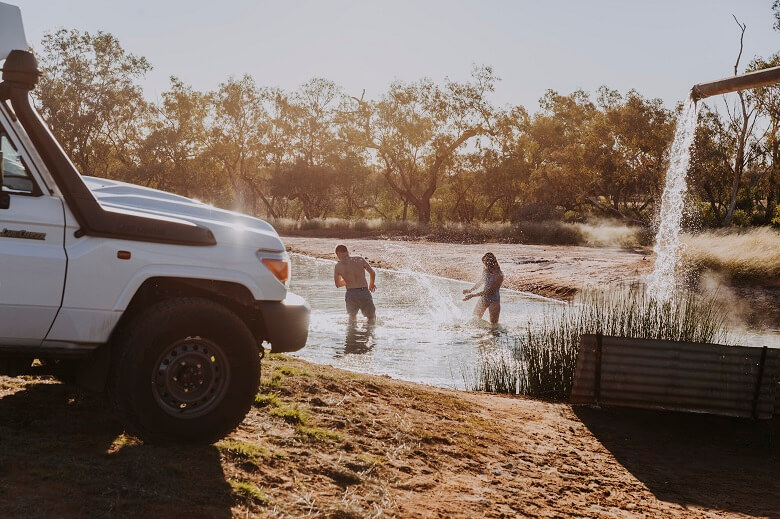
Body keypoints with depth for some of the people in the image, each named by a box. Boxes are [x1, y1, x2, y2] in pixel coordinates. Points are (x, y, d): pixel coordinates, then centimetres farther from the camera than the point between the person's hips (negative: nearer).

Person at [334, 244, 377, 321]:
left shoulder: (337, 267, 3)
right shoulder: (359, 259, 1)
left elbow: (337, 285, 14)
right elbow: (372, 273, 2)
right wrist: (371, 284, 21)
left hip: (351, 294, 1)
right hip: (364, 292, -1)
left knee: (352, 318, 27)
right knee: (372, 318, 14)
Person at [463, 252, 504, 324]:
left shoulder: (499, 275, -23)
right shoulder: (485, 271, -4)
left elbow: (488, 291, -26)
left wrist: (472, 295, -27)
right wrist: (471, 289, 23)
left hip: (494, 301, -6)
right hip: (483, 299, 6)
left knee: (494, 324, -1)